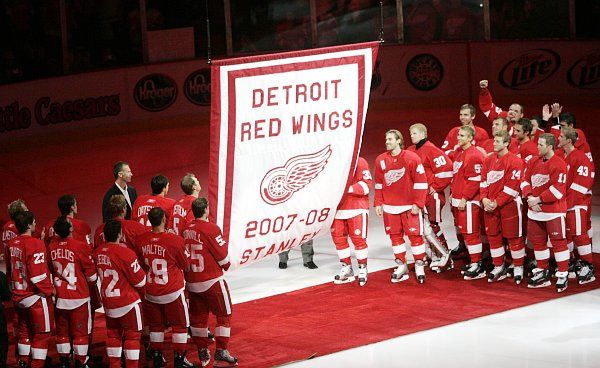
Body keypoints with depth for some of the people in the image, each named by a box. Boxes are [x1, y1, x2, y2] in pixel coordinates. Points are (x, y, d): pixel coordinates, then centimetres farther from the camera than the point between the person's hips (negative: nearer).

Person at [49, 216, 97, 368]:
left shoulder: (52, 246, -5)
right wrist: (92, 285, 14)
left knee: (62, 331, 15)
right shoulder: (81, 247, -17)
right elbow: (91, 273, -6)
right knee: (80, 332, 8)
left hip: (59, 297, 4)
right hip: (79, 297, -4)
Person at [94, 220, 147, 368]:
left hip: (107, 302, 6)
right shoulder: (125, 253, -20)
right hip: (128, 302, -6)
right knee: (132, 335, 5)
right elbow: (140, 281, -12)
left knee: (113, 335, 16)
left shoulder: (97, 253, -2)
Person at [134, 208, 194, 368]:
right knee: (180, 325, 12)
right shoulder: (175, 240, -20)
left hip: (150, 293, 4)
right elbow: (185, 264, -4)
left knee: (156, 325, 18)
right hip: (172, 293, -4)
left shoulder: (140, 240, -9)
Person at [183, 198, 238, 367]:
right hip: (212, 280, -6)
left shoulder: (186, 230, 2)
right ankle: (221, 353, 4)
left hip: (192, 281, 6)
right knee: (224, 315, 6)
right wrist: (226, 265, 9)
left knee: (198, 316, 14)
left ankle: (202, 353, 18)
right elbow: (222, 254, -11)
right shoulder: (210, 229, -16)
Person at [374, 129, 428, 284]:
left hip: (409, 206, -4)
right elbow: (379, 184, 13)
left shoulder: (412, 158, -8)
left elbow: (421, 182, -7)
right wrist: (378, 203, 9)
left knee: (415, 235, -2)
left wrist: (418, 204, -10)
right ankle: (401, 266, 19)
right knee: (395, 236, 8)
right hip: (389, 207, 4)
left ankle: (419, 266, 10)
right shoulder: (381, 160, 5)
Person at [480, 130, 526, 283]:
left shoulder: (515, 161, -12)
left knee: (514, 237, 2)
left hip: (509, 205, -6)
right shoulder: (489, 160, 9)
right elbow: (483, 181, 10)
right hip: (490, 205, 6)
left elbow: (512, 187, -15)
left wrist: (497, 202, -16)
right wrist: (484, 198, -6)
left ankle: (518, 268, 14)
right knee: (493, 236, 10)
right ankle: (498, 268, 21)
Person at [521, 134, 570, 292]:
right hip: (535, 210, 8)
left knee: (558, 242, -3)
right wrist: (529, 197, -8)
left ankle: (563, 275, 3)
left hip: (553, 211, -8)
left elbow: (558, 189, -19)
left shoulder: (559, 164, -13)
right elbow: (526, 181, 11)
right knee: (538, 241, 14)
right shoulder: (535, 163, 11)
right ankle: (542, 273, 26)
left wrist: (539, 199, -16)